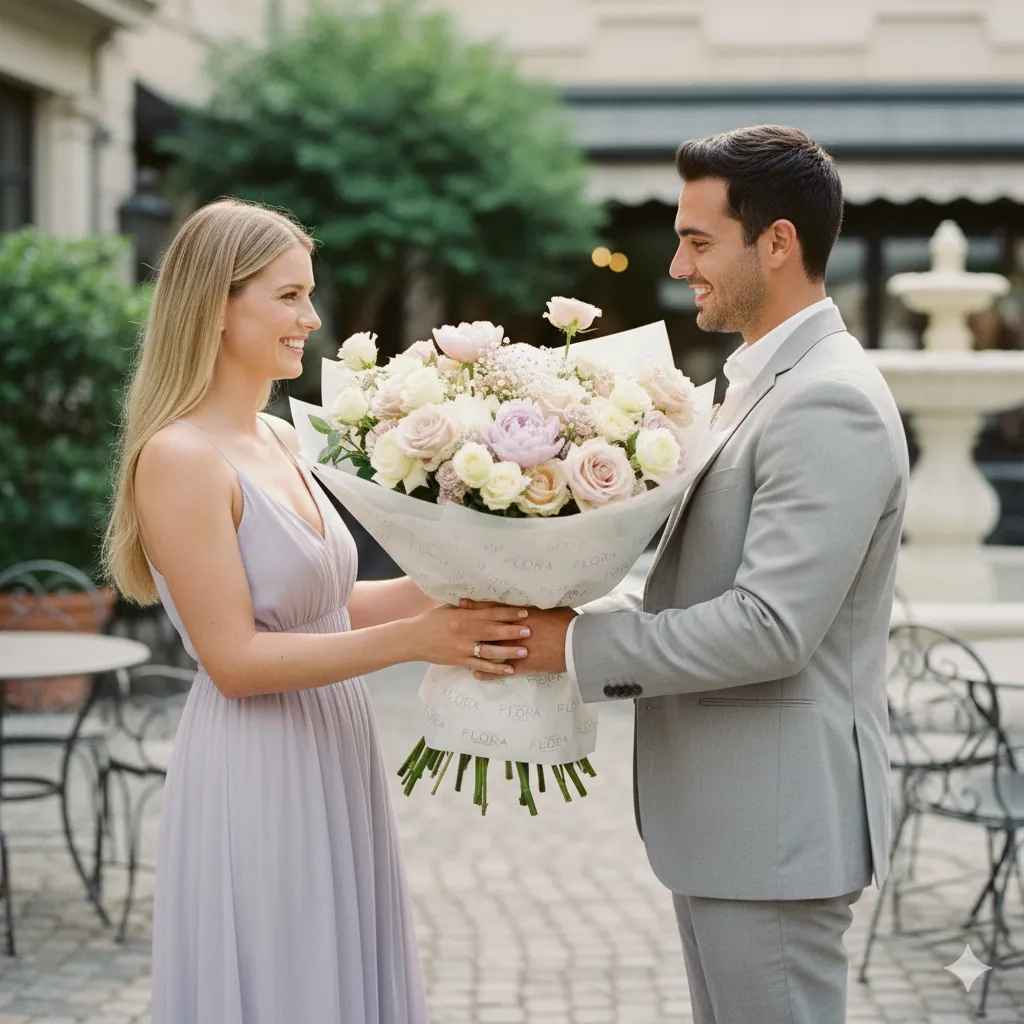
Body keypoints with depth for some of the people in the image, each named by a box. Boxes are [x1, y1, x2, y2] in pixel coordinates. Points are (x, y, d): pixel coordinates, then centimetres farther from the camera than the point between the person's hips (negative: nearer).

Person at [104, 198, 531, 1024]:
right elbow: (234, 659, -19)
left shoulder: (280, 440, 10)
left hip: (335, 761, 8)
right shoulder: (179, 457, -17)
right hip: (254, 778, -8)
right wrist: (414, 638, -22)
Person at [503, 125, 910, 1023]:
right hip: (727, 815, 10)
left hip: (775, 824, -10)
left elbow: (772, 627, -25)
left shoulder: (830, 403, -18)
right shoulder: (767, 383, 14)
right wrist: (581, 612, 2)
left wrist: (579, 643, -18)